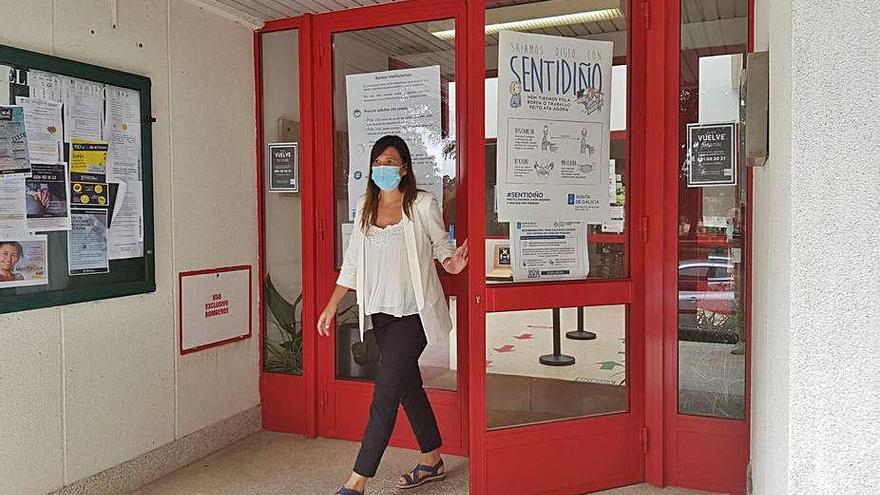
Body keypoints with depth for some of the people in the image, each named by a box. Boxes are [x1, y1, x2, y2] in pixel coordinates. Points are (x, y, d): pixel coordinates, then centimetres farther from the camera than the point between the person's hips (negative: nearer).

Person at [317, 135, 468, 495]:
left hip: (413, 311, -5)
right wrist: (332, 306, 10)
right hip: (380, 311, 6)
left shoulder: (423, 205, -6)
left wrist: (450, 262, -19)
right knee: (408, 385, 14)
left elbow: (441, 243, 4)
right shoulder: (364, 207, 8)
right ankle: (432, 461, 30)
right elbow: (352, 262, 12)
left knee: (385, 392, -8)